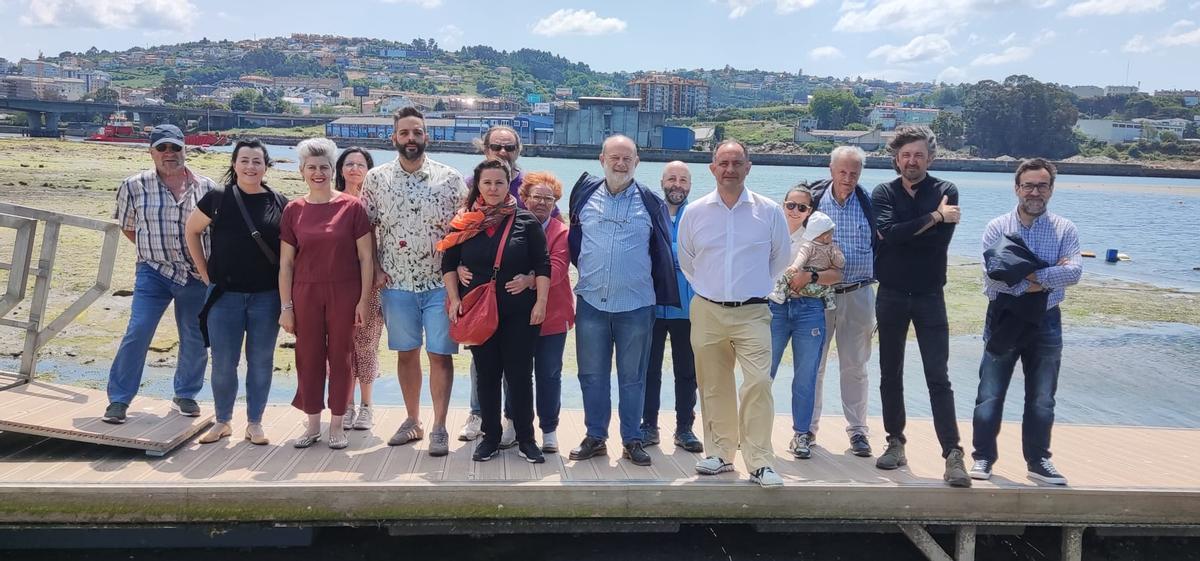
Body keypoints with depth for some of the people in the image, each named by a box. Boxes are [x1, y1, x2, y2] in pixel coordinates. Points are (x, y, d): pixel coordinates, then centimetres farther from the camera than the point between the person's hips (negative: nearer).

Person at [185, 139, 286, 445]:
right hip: (225, 294, 0)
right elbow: (192, 231, 12)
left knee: (261, 361, 7)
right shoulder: (217, 198, -2)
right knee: (223, 362, 5)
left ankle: (255, 423, 21)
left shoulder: (279, 204, 0)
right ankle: (222, 421, 23)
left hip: (266, 296, 0)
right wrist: (204, 272, 7)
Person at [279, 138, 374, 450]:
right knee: (308, 357, 8)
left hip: (345, 293, -2)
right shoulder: (294, 210, 4)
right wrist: (285, 306, 2)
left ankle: (337, 424, 18)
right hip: (306, 294, 2)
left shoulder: (351, 207, -3)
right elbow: (286, 262, 6)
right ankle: (312, 423, 22)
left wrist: (364, 300, -6)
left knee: (341, 356, 5)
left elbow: (366, 257, -2)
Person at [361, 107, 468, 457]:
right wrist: (374, 268, -2)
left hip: (440, 283, -2)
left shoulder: (449, 178, -1)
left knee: (440, 355, 0)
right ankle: (412, 421, 25)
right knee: (406, 352, 12)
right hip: (397, 283, 2)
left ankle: (439, 428, 9)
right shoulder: (376, 179, 2)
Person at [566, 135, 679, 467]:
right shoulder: (584, 195, 4)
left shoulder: (651, 203, -1)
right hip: (591, 303, 2)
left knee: (632, 377, 8)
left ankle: (632, 440, 18)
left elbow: (663, 253, 4)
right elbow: (573, 241, 16)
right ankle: (595, 437, 21)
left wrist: (664, 297, 4)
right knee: (592, 375, 9)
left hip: (635, 305, -2)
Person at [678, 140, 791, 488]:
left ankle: (760, 462, -5)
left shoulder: (769, 211, 0)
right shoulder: (695, 212, 3)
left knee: (758, 383, -12)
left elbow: (779, 260, 13)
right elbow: (686, 261, 18)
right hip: (707, 312, 2)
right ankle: (720, 453, 21)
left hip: (752, 312, -2)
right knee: (714, 387, 9)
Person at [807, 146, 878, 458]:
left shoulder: (869, 203, 1)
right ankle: (808, 428, 17)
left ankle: (857, 430, 17)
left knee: (854, 367, 7)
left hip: (858, 295, 0)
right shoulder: (814, 200, 0)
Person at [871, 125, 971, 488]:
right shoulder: (884, 193, 1)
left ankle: (953, 454, -4)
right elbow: (889, 232, -18)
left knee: (938, 378, -5)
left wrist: (901, 233, -11)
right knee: (890, 374, 9)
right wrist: (933, 217, -16)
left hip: (930, 296, -2)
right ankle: (896, 444, 21)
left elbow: (940, 240, -15)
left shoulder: (946, 192, -1)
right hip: (891, 295, 2)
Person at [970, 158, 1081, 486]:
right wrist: (1048, 275, -16)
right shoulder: (997, 227, -2)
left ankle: (1038, 462, 23)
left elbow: (1074, 273, -15)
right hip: (1003, 318, -1)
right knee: (990, 394, 2)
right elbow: (992, 277, -15)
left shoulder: (1064, 230, 1)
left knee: (1042, 398, 10)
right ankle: (983, 457, 14)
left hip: (1045, 322, 1)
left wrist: (1030, 276, -21)